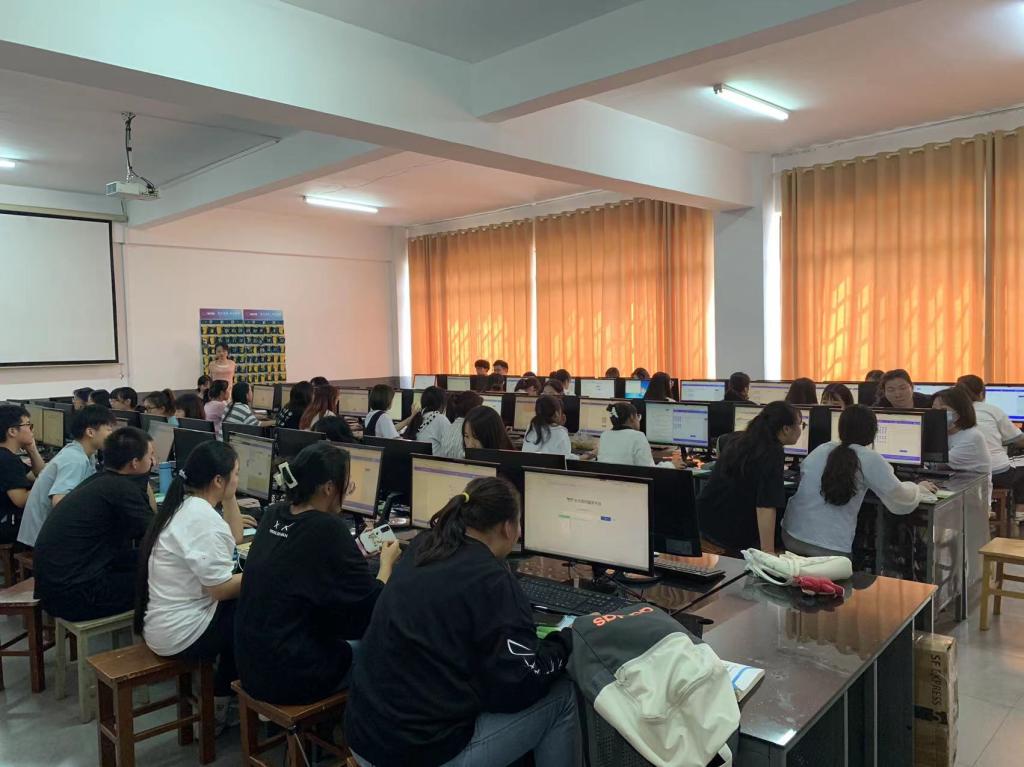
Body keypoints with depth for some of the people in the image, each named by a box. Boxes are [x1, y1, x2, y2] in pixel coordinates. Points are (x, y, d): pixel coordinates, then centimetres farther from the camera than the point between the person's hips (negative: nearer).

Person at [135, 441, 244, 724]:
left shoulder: (185, 507, 6)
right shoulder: (203, 520, -25)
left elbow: (236, 538, 15)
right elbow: (220, 589, -24)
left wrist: (229, 497, 6)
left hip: (161, 623, 9)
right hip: (181, 635, -9)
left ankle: (222, 700, 28)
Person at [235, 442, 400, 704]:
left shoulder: (273, 515, 0)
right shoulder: (327, 529, -23)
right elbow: (372, 605, -14)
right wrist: (387, 562, 3)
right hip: (290, 676, -7)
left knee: (356, 640, 25)